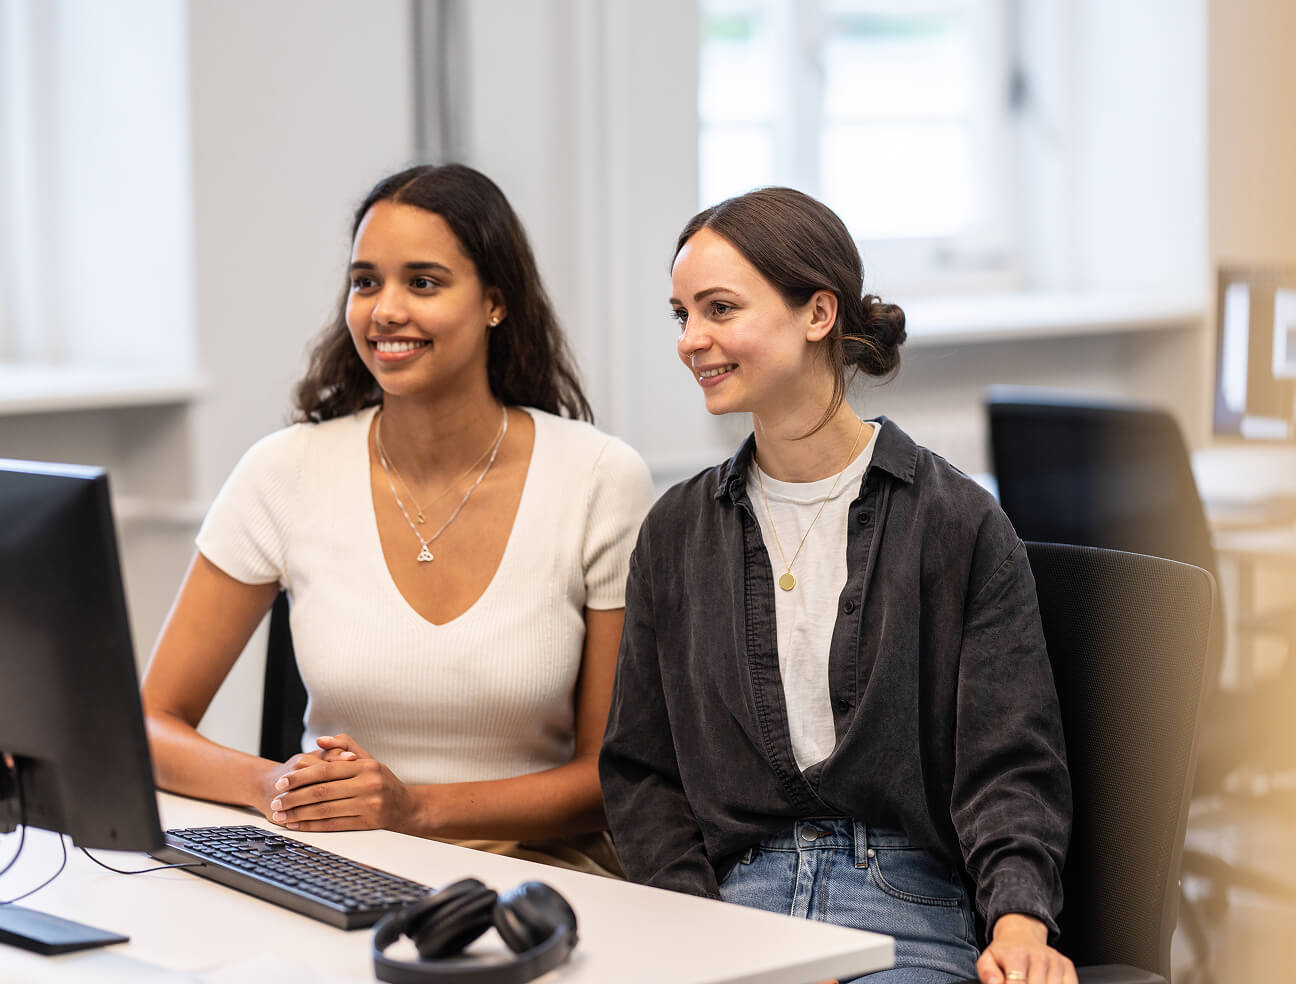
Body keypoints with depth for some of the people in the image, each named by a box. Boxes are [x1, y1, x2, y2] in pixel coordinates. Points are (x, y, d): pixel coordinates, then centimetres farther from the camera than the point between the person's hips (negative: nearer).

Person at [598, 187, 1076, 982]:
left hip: (902, 911, -2)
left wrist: (1019, 919, -20)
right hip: (729, 900, 2)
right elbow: (641, 766, 13)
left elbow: (1010, 765, -1)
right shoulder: (678, 531, 12)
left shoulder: (959, 523, 1)